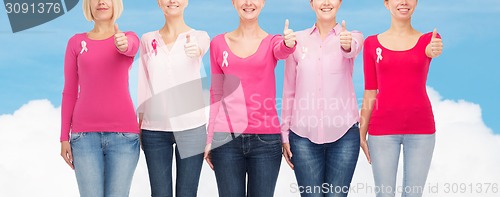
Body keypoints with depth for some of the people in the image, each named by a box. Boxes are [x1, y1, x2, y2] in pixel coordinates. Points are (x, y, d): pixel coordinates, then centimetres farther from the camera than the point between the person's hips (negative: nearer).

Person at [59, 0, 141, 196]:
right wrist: (64, 137, 4)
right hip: (85, 134, 1)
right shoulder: (76, 42, 9)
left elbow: (129, 48, -20)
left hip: (123, 133, -1)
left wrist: (122, 44, -45)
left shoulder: (130, 38, 6)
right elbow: (69, 92, 9)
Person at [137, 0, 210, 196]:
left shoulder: (199, 36, 1)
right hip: (154, 129, 2)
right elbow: (144, 85, 10)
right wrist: (139, 124, 7)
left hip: (190, 127, -2)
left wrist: (196, 49, -46)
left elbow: (201, 46, -23)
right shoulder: (147, 40, 8)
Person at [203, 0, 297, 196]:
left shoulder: (272, 42, 5)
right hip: (226, 137, 1)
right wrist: (209, 139, 7)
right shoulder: (219, 43, 8)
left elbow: (281, 51, -20)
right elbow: (216, 94, 10)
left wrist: (289, 44, -44)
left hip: (266, 138, -1)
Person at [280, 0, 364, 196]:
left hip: (343, 133, -1)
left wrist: (347, 45, -49)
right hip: (304, 134, 1)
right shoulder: (297, 40, 4)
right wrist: (284, 133, 6)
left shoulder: (353, 37, 1)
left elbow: (352, 48, -25)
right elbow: (289, 90, 8)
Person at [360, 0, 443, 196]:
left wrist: (435, 50, -47)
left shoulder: (428, 40, 3)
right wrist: (361, 135, 2)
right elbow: (370, 94, 6)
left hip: (420, 128, 0)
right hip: (383, 129, 0)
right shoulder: (372, 44, 4)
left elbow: (430, 50, -23)